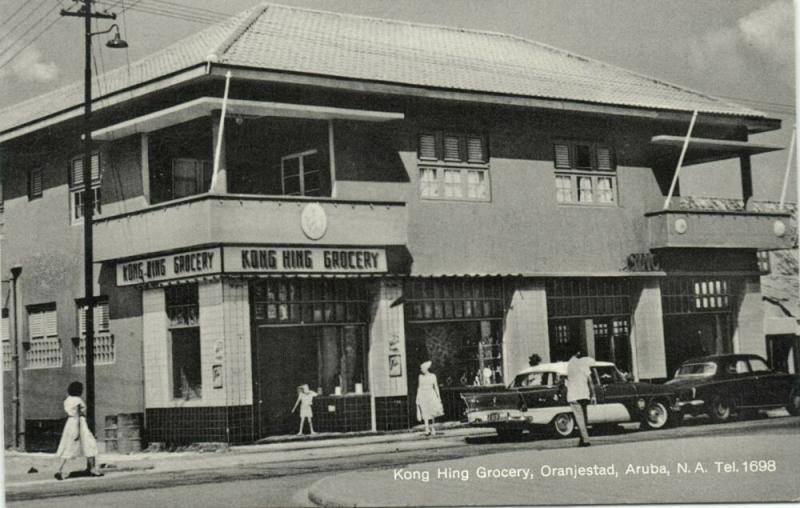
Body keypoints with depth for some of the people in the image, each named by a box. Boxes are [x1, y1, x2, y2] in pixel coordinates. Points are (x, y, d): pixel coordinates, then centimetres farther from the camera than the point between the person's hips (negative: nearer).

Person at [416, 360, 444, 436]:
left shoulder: (433, 376, 1)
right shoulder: (421, 376, 6)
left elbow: (436, 386, 5)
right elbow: (419, 387, 10)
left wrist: (438, 396, 4)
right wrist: (418, 397, 8)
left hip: (431, 395, 0)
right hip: (423, 395, 0)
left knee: (432, 413, 5)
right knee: (425, 413, -9)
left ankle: (432, 428, 17)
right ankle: (427, 429, -15)